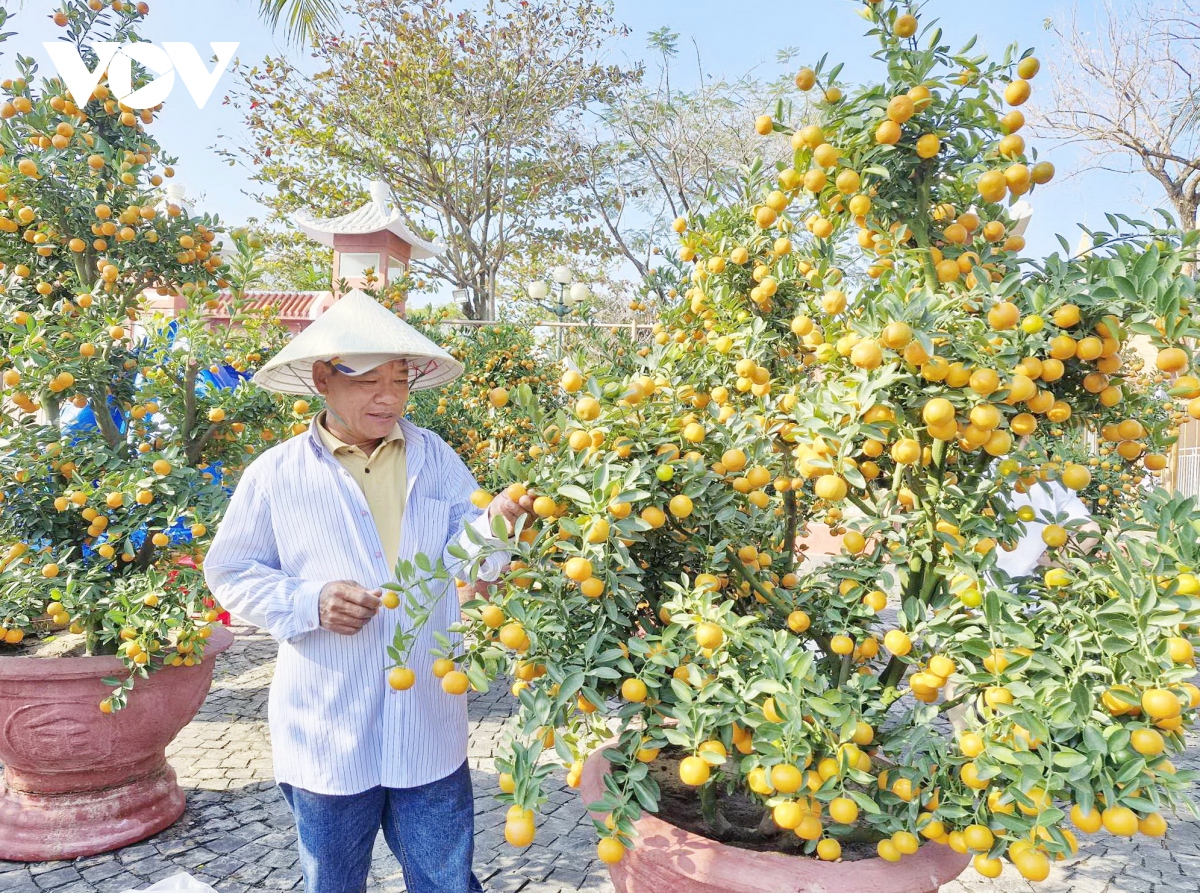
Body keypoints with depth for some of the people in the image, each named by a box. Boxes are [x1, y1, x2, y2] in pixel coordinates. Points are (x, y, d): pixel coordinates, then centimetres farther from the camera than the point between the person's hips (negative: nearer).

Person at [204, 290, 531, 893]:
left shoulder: (435, 457, 2)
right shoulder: (275, 474, -5)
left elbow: (462, 559, -1)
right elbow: (229, 573, 0)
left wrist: (490, 526, -24)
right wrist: (309, 602, -17)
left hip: (430, 732, 1)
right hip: (326, 736, -1)